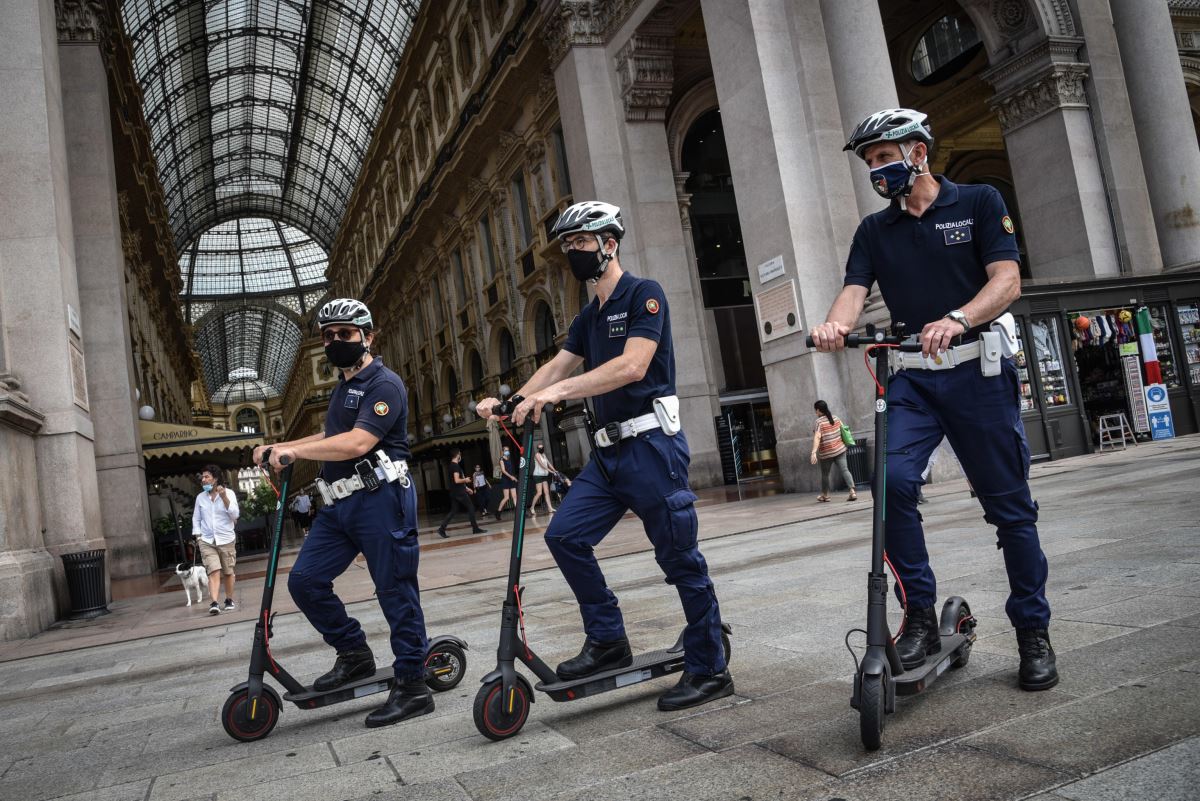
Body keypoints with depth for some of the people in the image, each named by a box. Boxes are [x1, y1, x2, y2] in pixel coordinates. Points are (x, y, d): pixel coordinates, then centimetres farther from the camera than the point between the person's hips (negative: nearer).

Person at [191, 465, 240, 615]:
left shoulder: (229, 493, 0)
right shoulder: (200, 497, 8)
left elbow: (235, 515, -8)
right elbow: (196, 518, 12)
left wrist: (224, 497, -17)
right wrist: (198, 536, 1)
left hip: (226, 540, -1)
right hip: (207, 541, 1)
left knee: (228, 572, 8)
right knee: (213, 571, -15)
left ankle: (229, 600, 23)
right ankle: (214, 603, -22)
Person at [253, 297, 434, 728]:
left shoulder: (384, 385, -9)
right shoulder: (342, 387, 22)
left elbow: (357, 443, -21)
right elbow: (330, 436, 36)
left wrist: (295, 450, -15)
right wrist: (280, 447, 23)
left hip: (380, 500, -9)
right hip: (340, 503, 9)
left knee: (395, 591, -4)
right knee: (304, 579, 3)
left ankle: (413, 686, 4)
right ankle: (354, 654, 18)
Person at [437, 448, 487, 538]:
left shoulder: (452, 465, 16)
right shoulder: (456, 466, -15)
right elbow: (457, 480, -24)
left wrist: (466, 488, 24)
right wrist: (466, 480, -7)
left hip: (455, 493, 9)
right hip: (460, 493, -9)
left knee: (453, 511, 8)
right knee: (471, 508, 0)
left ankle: (441, 529, 0)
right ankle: (475, 529, 4)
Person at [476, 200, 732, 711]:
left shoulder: (643, 294, -6)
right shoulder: (588, 317, 19)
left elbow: (633, 365, -20)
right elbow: (557, 366, 10)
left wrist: (558, 392, -27)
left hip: (651, 444, -8)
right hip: (609, 450, 8)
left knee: (679, 557, -2)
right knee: (564, 534, -2)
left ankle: (709, 670, 10)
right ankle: (608, 640, 11)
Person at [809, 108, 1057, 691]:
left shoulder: (979, 203, 4)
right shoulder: (874, 230, 13)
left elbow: (1007, 280, -8)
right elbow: (853, 291, 0)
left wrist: (957, 319, -28)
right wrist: (834, 325, -25)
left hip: (978, 370, -2)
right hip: (912, 378, 2)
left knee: (1009, 505, 2)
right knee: (893, 478, -21)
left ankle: (1033, 633, 17)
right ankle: (921, 615, -7)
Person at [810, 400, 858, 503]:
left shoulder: (818, 422, -15)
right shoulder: (836, 418, 4)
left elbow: (817, 437, -27)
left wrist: (814, 452, -35)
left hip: (826, 453, -4)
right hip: (840, 450, 5)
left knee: (825, 474, 13)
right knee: (845, 470, 0)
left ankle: (825, 496, 27)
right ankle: (853, 492, -15)